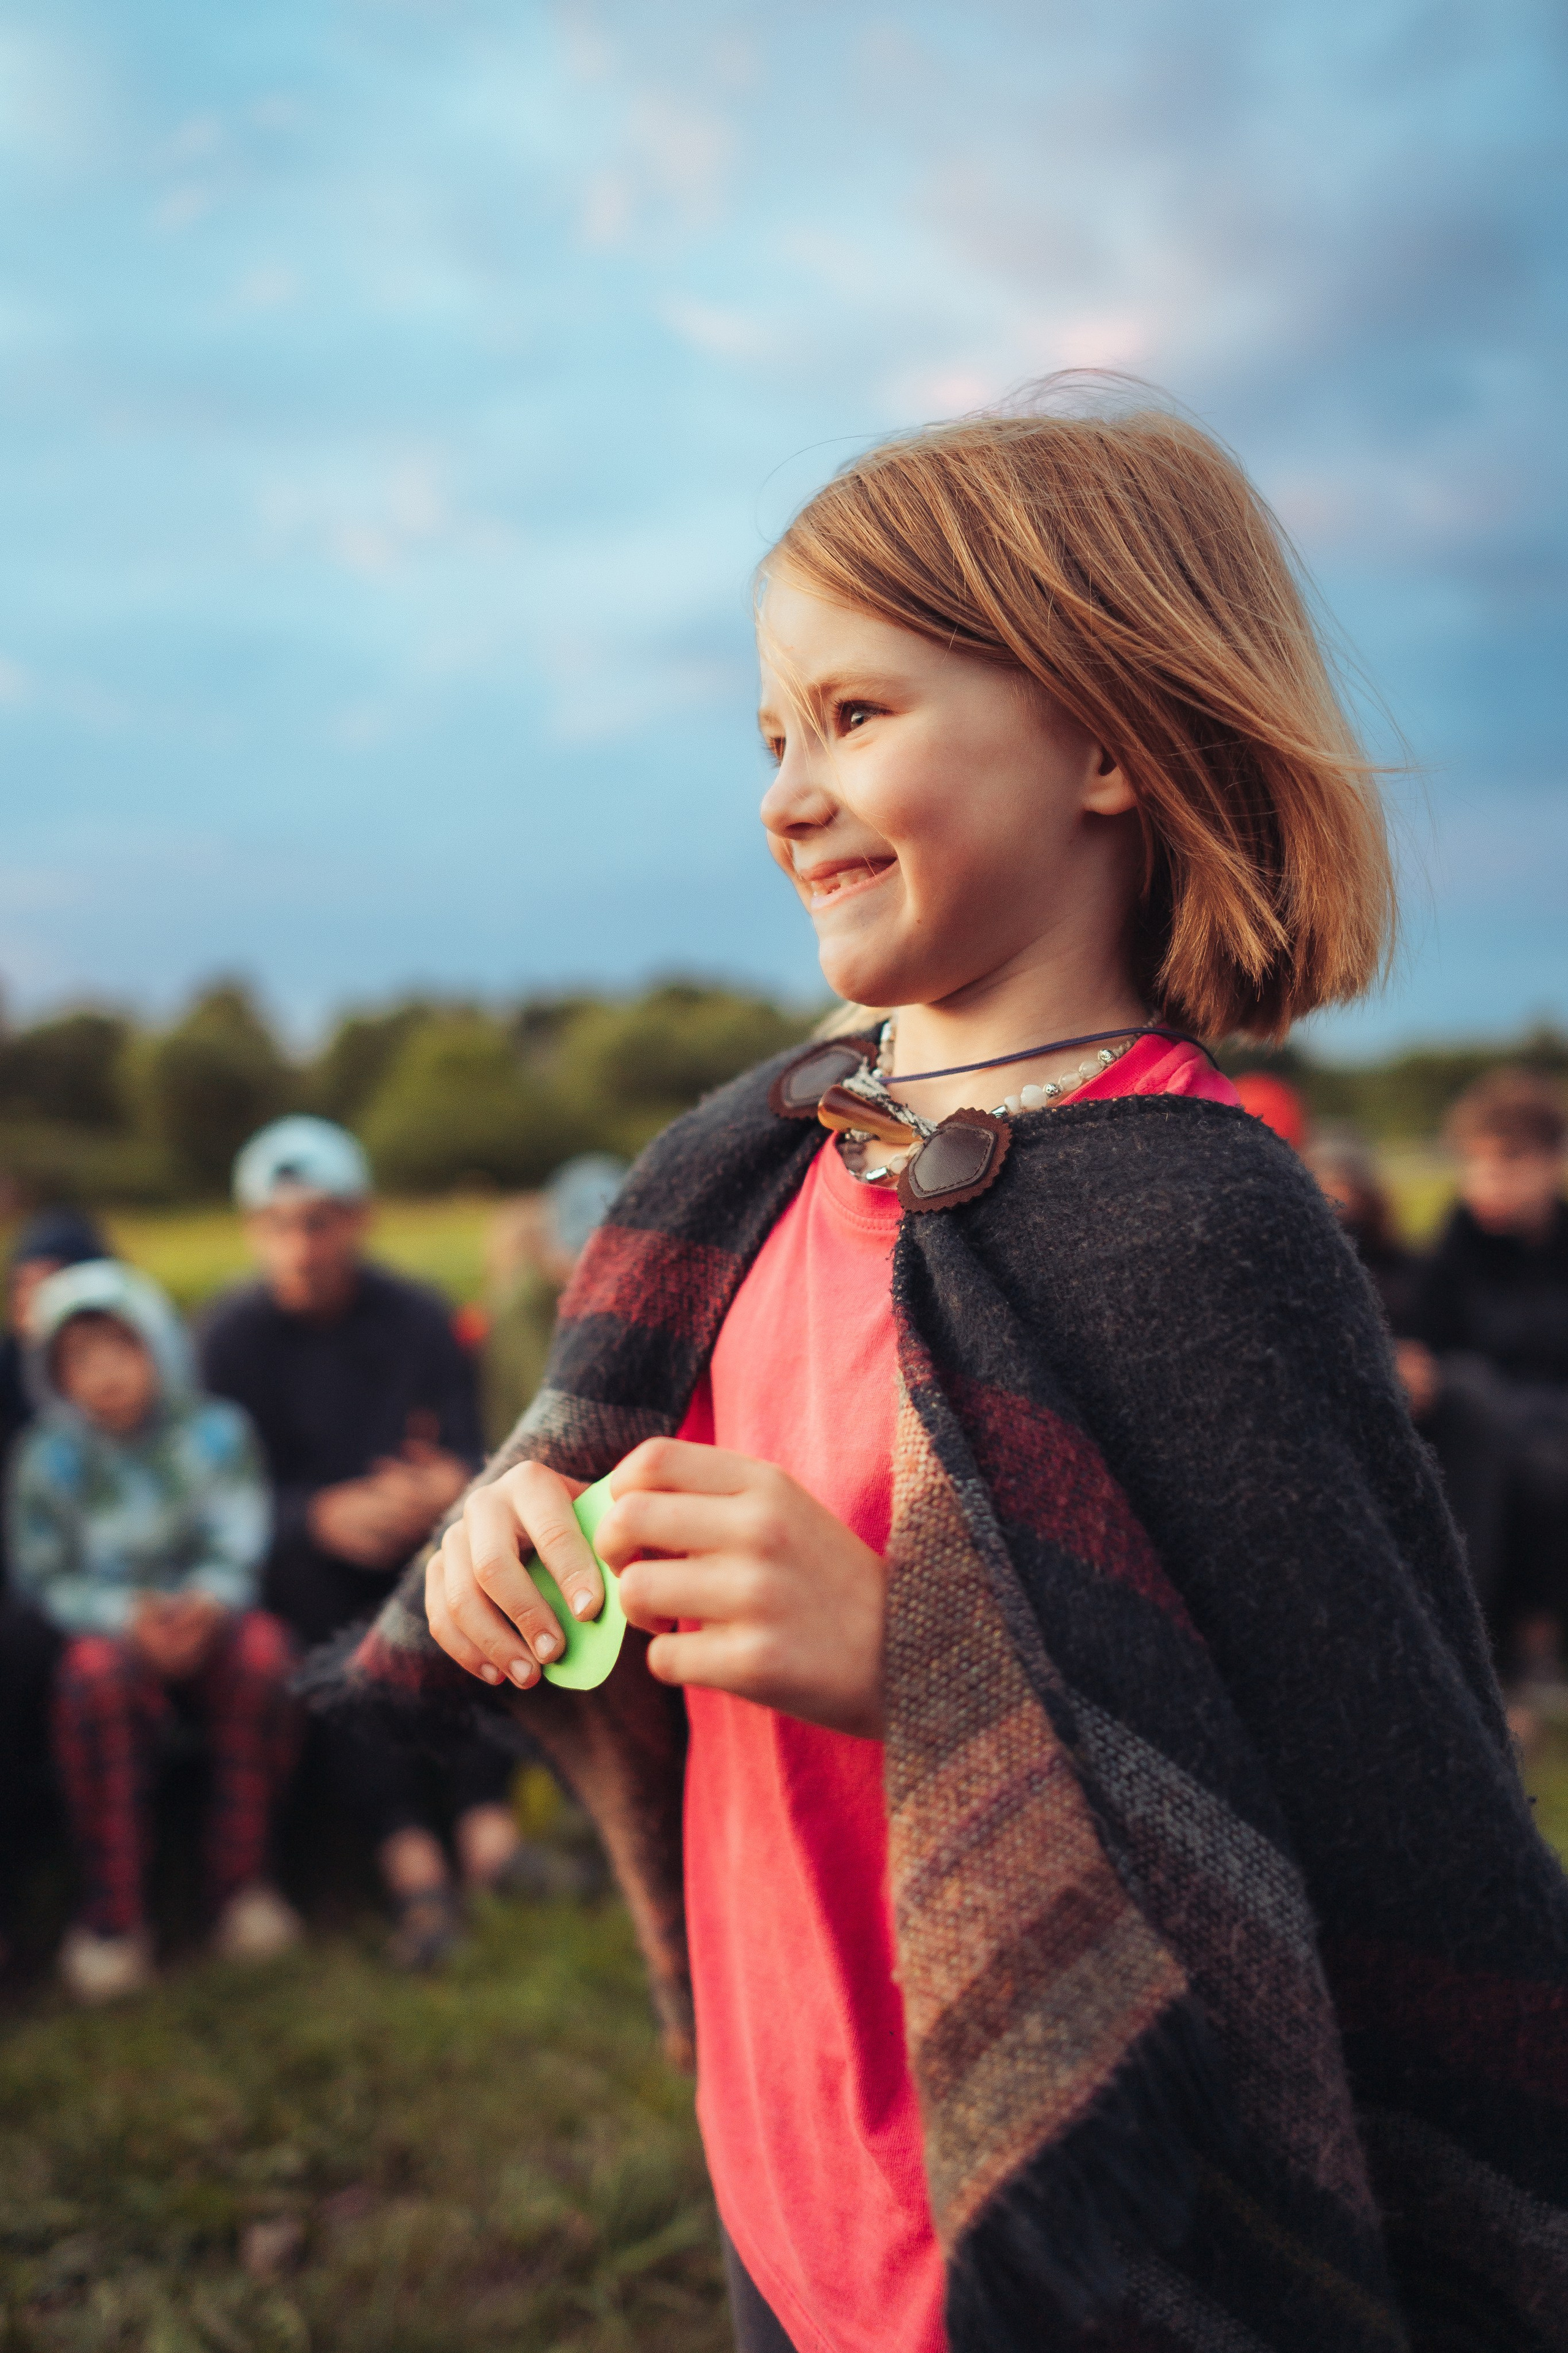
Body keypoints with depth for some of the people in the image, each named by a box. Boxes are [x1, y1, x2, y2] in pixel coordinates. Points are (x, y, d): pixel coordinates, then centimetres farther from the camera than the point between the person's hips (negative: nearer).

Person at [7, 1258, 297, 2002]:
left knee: (262, 1652, -33)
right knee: (95, 1676, -35)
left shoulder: (215, 1432, 2)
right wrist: (128, 1618, -21)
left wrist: (209, 1602, -26)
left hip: (209, 1615, 1)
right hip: (108, 1626, 0)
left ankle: (242, 1884, -17)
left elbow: (240, 1546, -3)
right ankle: (113, 1918, -23)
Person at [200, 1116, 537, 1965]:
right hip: (306, 1553, -1)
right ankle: (406, 1845, -37)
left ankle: (485, 1812, -30)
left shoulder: (418, 1318, 3)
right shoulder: (231, 1335, -1)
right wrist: (323, 1516, -29)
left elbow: (467, 1457, -2)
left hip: (417, 1540, 1)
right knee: (300, 1581, -34)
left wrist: (448, 1489, -27)